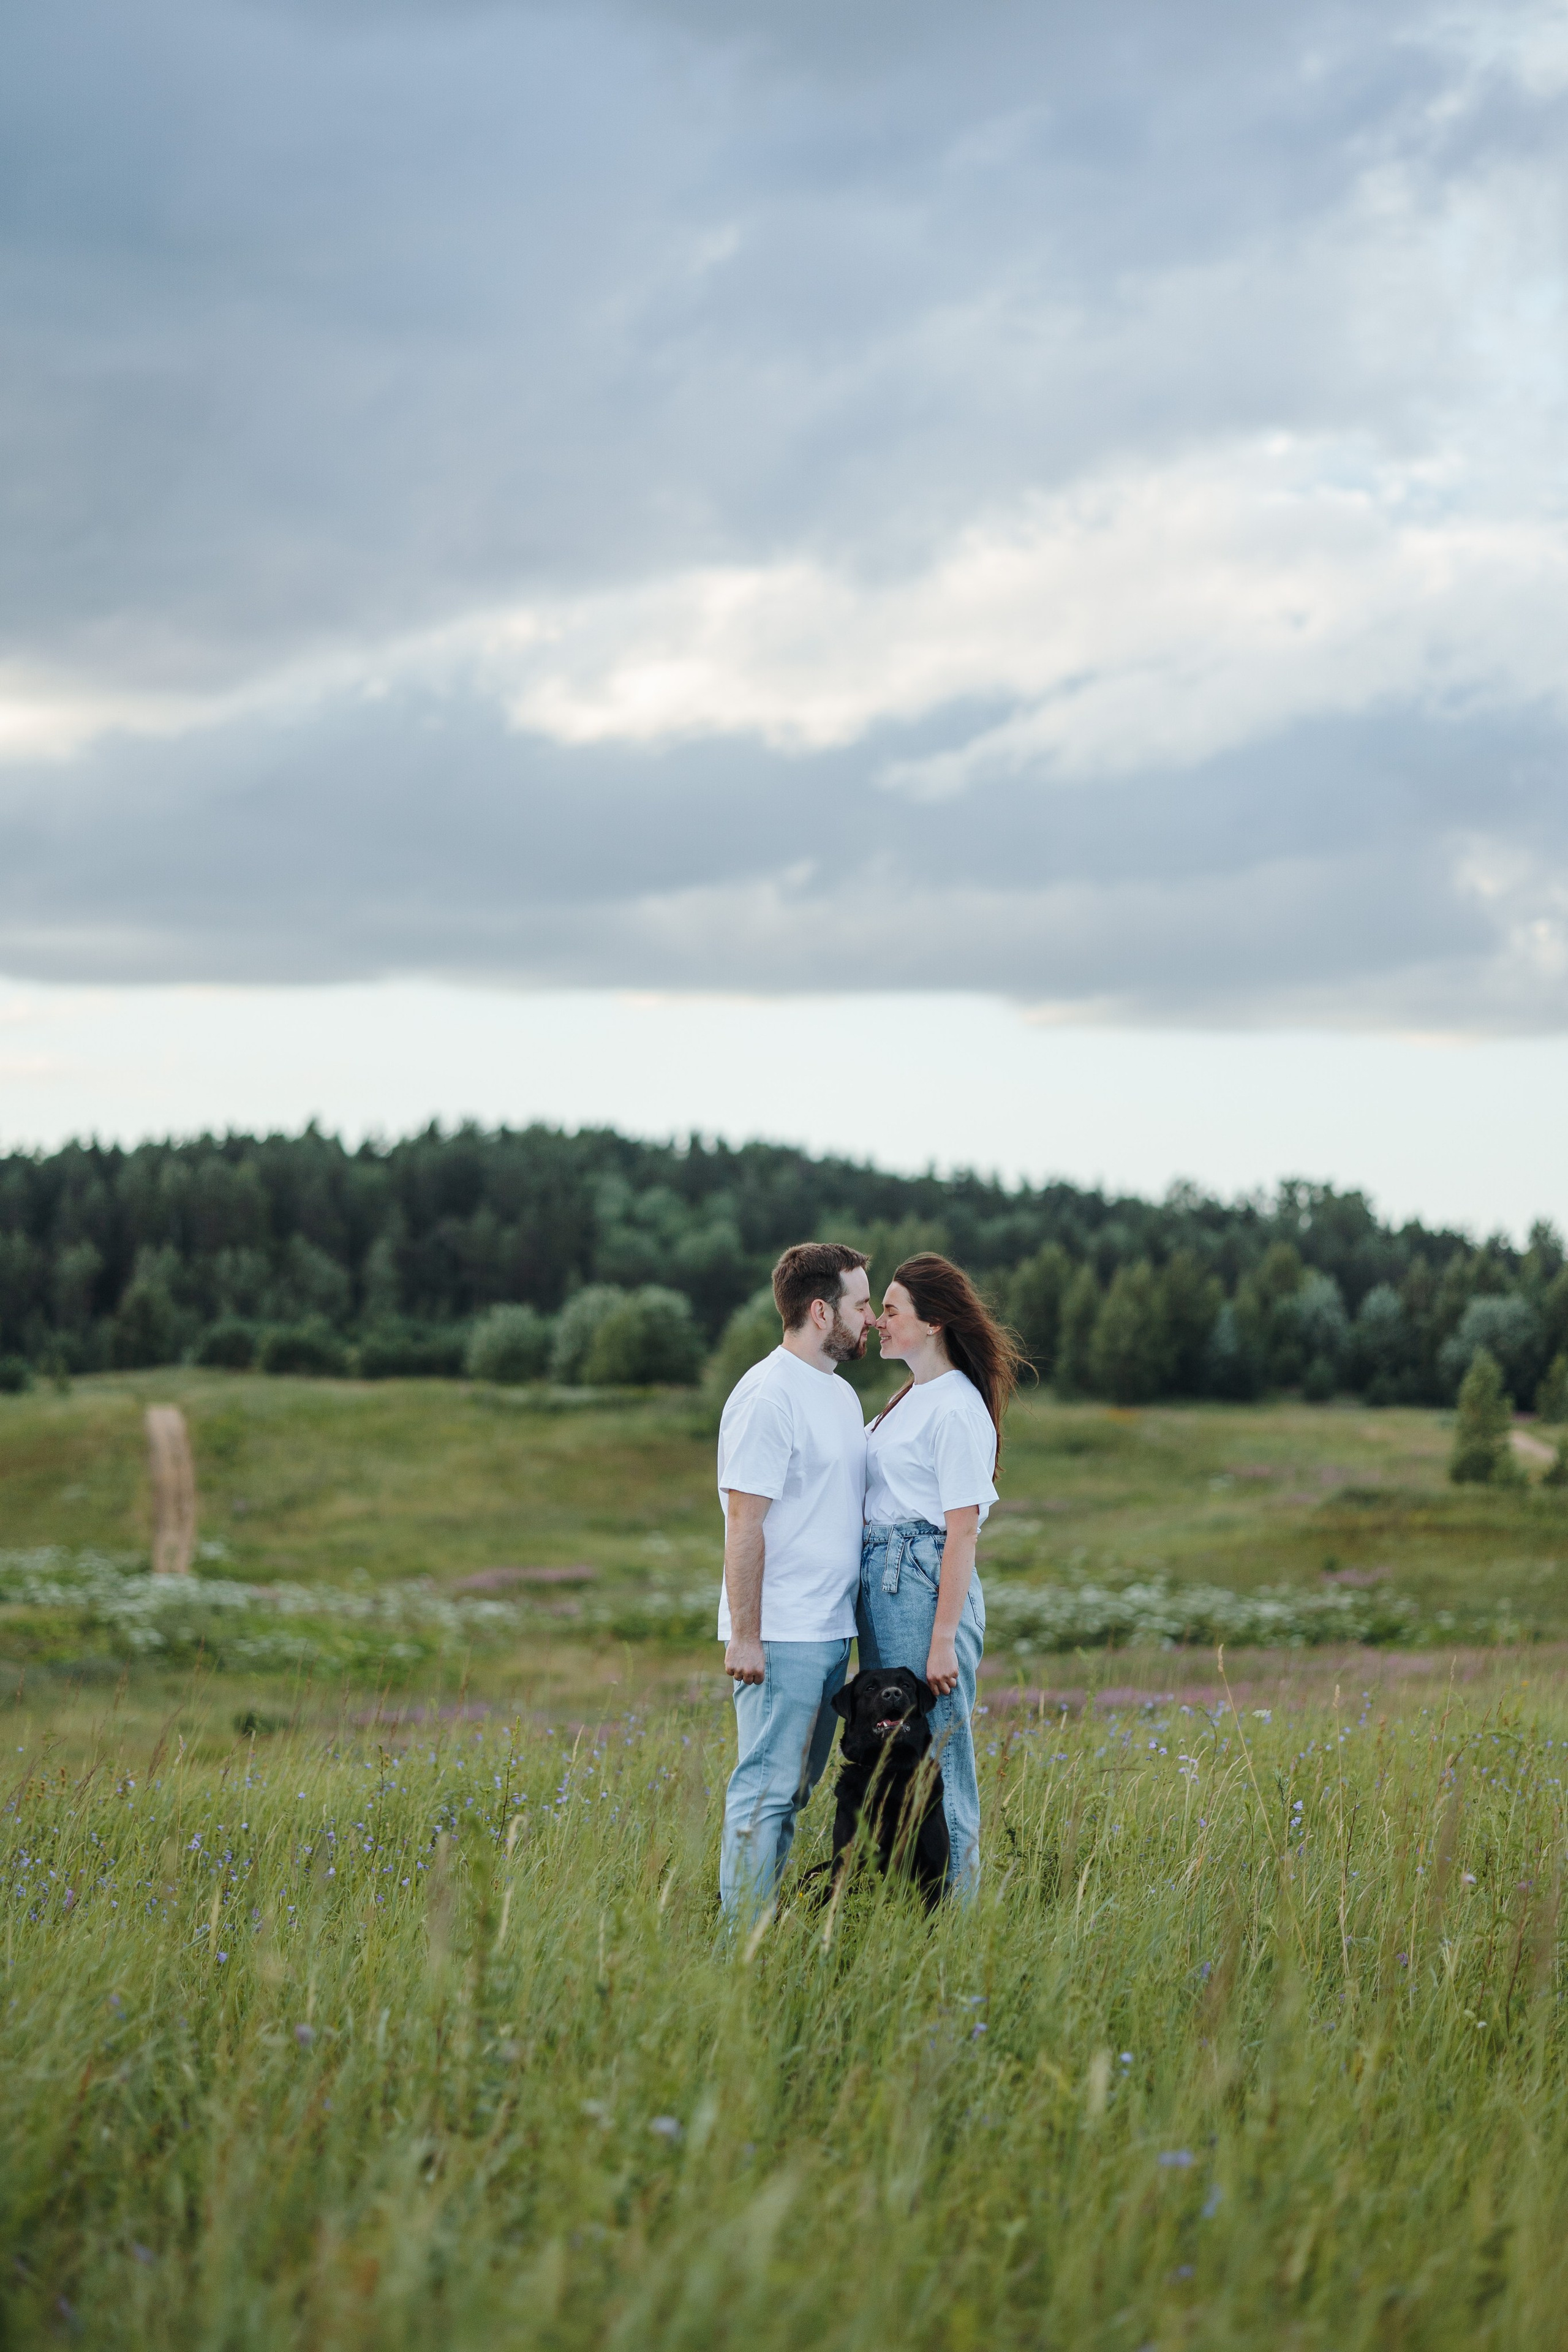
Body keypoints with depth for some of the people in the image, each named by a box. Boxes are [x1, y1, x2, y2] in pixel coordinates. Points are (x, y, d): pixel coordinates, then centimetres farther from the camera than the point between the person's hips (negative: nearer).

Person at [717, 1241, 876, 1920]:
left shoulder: (840, 1394, 16)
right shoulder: (768, 1396, -13)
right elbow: (744, 1523, -16)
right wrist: (744, 1635, -18)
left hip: (830, 1633, 9)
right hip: (780, 1636, -9)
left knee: (793, 1789, 11)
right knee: (766, 1790, -7)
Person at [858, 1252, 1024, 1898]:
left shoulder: (956, 1409, -13)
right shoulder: (910, 1399, 15)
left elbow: (963, 1532, -16)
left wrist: (944, 1641, -18)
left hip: (928, 1584, -10)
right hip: (881, 1580, 10)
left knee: (934, 1762, -4)